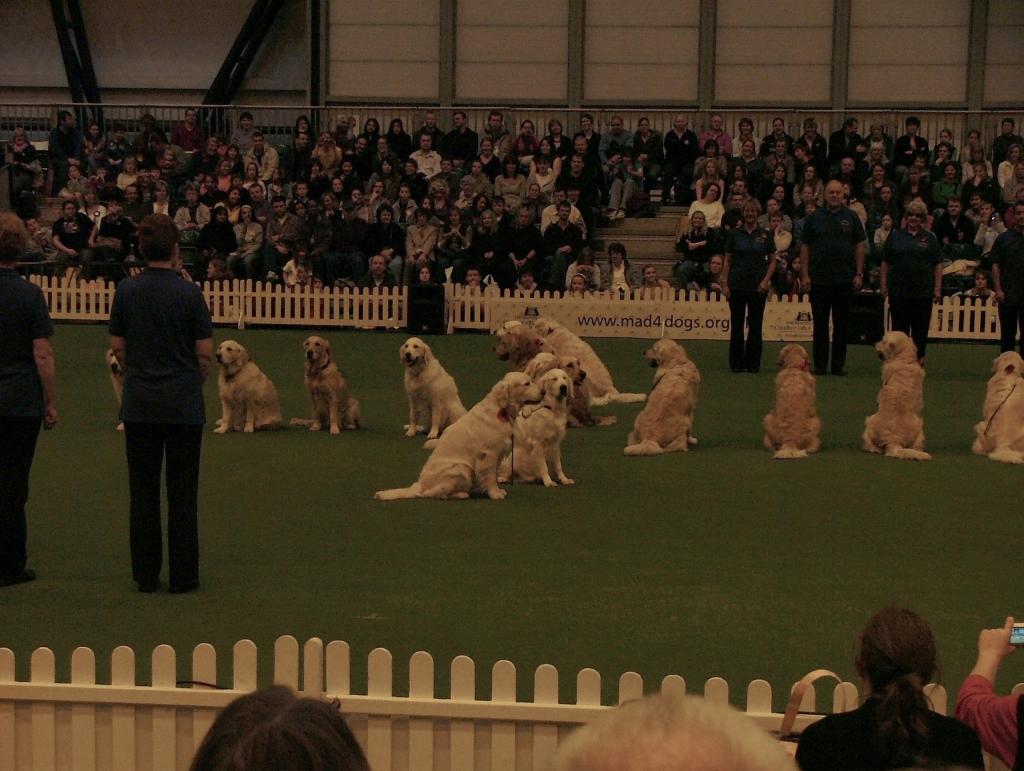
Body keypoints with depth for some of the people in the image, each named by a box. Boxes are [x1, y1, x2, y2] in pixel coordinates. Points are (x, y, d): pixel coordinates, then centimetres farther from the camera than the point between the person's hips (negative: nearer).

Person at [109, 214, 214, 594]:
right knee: (182, 492, 3)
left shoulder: (125, 291, -1)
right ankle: (183, 576, 6)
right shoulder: (189, 292, -10)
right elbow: (205, 353, -7)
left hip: (139, 402, 3)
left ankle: (145, 575, 11)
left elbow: (118, 348, 4)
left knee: (143, 491, 8)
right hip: (183, 404, -3)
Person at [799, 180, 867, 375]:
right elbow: (805, 247, 4)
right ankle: (820, 365, 9)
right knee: (820, 324, 4)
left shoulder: (851, 218, 5)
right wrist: (804, 275, -2)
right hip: (819, 278, 0)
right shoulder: (814, 218, 5)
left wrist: (859, 274, 0)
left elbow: (859, 246, 7)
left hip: (844, 279, 0)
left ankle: (838, 365, 10)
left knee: (841, 324, 4)